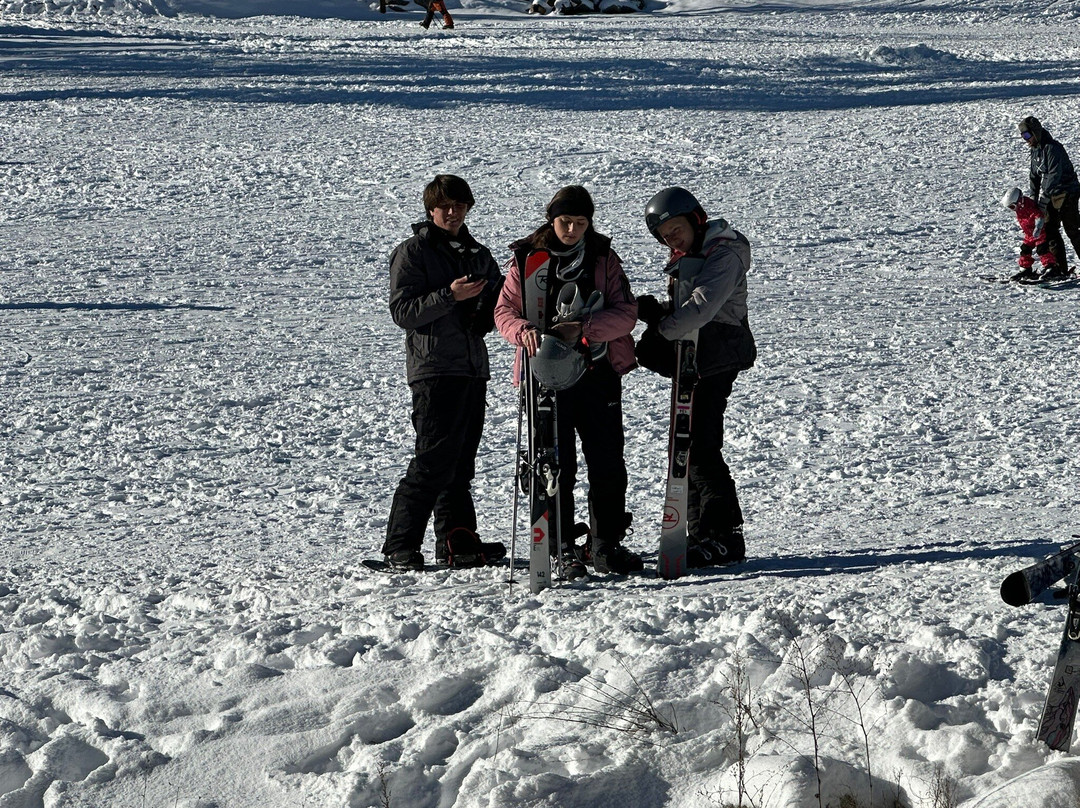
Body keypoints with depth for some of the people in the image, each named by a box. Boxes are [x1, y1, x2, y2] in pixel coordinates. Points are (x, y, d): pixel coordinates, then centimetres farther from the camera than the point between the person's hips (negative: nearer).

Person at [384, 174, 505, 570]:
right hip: (434, 370, -7)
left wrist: (495, 305, 3)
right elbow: (402, 311, -10)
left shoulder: (478, 254, 18)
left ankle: (459, 543, 14)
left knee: (461, 462, 9)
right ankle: (400, 547, -9)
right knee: (434, 460, -12)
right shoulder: (412, 252, -1)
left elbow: (494, 308, 27)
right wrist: (449, 295, -20)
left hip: (473, 369, 7)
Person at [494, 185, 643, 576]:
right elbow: (504, 311, 1)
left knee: (608, 463, 2)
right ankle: (563, 549, 7)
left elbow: (625, 313, -4)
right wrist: (525, 331, -22)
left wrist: (582, 328, -20)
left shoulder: (604, 257, 4)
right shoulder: (526, 258, 2)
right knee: (557, 466, -1)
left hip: (598, 371, 1)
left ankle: (606, 544, 14)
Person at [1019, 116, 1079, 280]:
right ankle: (1060, 269, 7)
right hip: (1052, 197, 9)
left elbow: (1053, 176, -26)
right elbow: (1034, 176, 12)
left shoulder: (1053, 148, -20)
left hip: (1067, 194, -9)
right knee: (1050, 230, 4)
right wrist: (1034, 200, 1)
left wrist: (1043, 201, -27)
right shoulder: (1035, 150, 8)